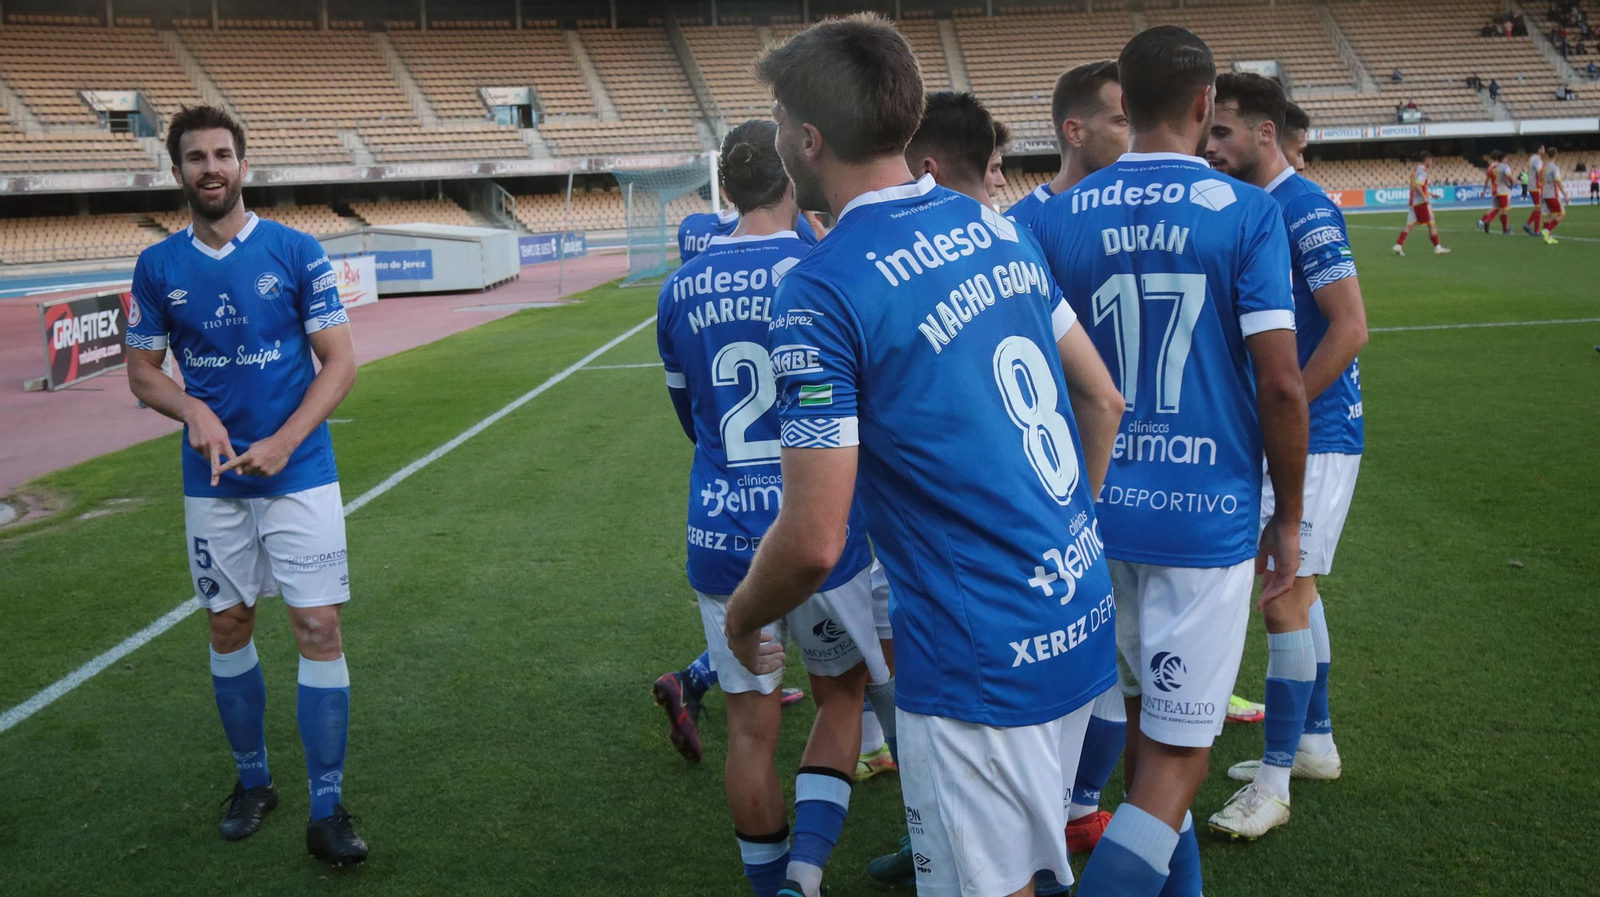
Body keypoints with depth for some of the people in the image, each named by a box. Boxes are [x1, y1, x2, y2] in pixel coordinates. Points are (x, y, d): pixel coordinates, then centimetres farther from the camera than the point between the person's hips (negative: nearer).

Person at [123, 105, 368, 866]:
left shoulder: (297, 252, -5)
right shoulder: (158, 267, 3)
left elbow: (339, 361, -5)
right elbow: (142, 372, 9)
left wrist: (282, 443, -16)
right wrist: (195, 412, -13)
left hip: (299, 474, -3)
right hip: (213, 482, 3)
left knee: (319, 630, -7)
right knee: (228, 631, 12)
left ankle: (327, 812, 2)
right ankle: (252, 781, 31)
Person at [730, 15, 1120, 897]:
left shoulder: (821, 289, -19)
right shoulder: (1000, 227, 4)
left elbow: (814, 542, -19)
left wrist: (740, 619, 1)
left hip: (982, 666, -7)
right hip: (1085, 620, 8)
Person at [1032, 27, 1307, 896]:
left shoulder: (1059, 218, 1)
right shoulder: (1247, 212, -7)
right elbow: (1280, 382, -9)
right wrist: (1289, 515, 3)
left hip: (1098, 508, 4)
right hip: (1208, 514, -4)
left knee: (1142, 725, 22)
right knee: (1175, 759, 4)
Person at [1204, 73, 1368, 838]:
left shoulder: (1304, 210, -16)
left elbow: (1350, 328, -21)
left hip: (1314, 436, -9)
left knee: (1284, 598, -6)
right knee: (1294, 590, 17)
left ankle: (1274, 781, 4)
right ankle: (1314, 743, 31)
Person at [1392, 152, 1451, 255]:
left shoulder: (1415, 170, 16)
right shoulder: (1423, 171, -12)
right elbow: (1417, 185, -25)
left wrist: (1429, 194, 25)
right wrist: (1425, 197, -23)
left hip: (1413, 202, 8)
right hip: (1422, 203, -8)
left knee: (1409, 225, 4)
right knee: (1432, 224, 1)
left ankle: (1398, 245, -7)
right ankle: (1437, 247, 5)